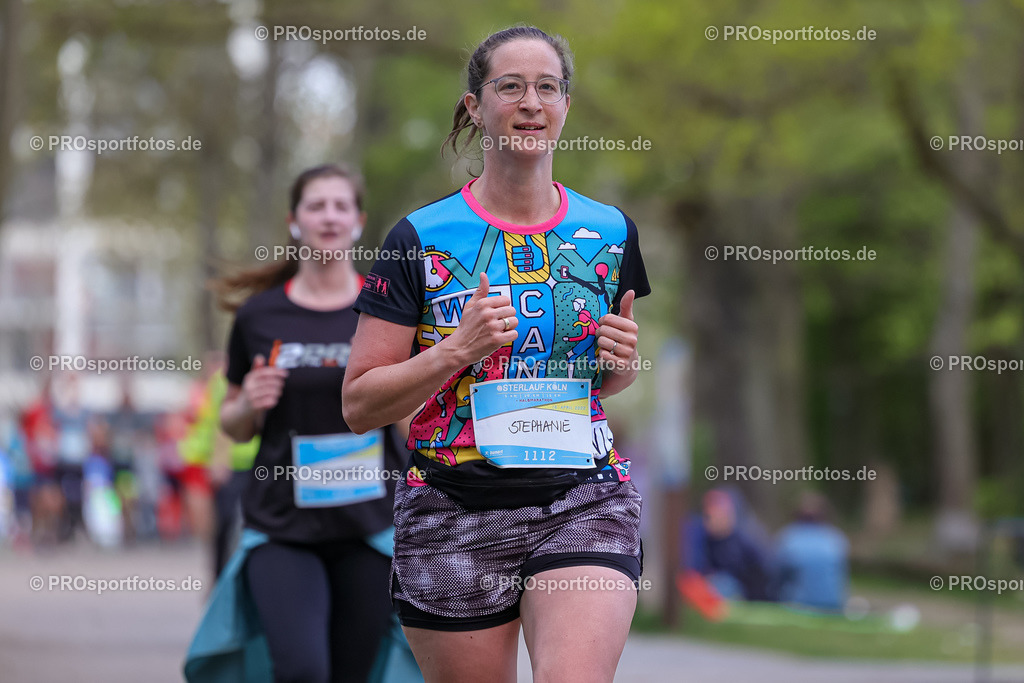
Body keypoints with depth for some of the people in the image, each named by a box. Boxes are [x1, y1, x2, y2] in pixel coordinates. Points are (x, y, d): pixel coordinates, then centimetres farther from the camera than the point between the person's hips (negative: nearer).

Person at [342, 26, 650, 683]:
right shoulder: (421, 238, -2)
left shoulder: (610, 232, 7)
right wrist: (458, 349, -17)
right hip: (453, 516, -1)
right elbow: (359, 405, -4)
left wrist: (623, 361, -1)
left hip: (586, 504, 1)